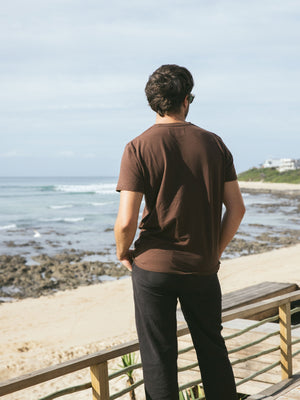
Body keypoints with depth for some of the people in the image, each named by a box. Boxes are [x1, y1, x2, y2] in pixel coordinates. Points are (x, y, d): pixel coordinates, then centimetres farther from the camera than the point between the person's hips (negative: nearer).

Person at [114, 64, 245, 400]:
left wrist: (123, 253, 3)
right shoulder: (214, 144, 0)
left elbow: (126, 221, -17)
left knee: (158, 358, 9)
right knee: (213, 350, 19)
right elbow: (236, 209, 0)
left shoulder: (138, 148, -10)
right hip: (203, 267, 3)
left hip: (154, 266, -3)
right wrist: (215, 251, 13)